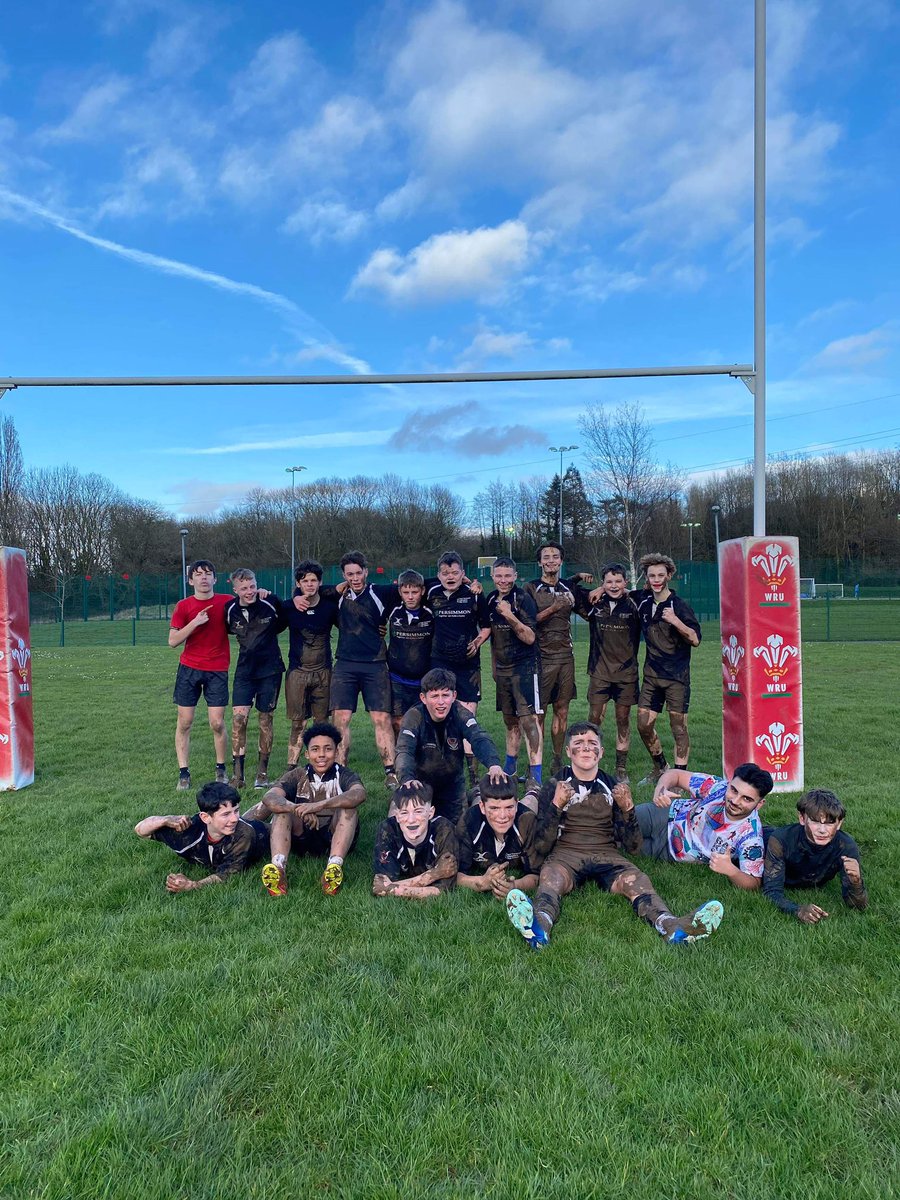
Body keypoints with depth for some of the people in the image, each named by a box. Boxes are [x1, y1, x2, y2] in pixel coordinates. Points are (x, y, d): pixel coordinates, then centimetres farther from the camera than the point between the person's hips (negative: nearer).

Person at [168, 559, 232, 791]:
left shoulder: (227, 602, -1)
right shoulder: (183, 606, 0)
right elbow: (172, 640, -3)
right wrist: (195, 623, -17)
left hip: (217, 670, -1)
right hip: (189, 669, 1)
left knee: (217, 723, -2)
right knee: (184, 722, 2)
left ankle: (221, 769, 17)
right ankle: (183, 773, 12)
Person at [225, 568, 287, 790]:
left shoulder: (271, 603, -8)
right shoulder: (230, 610, -2)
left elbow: (284, 622, 11)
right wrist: (250, 639, 9)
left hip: (270, 669, -1)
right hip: (244, 670, 1)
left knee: (266, 718, 6)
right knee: (239, 716, -11)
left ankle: (262, 771, 19)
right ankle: (237, 773, -2)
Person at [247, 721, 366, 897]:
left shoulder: (344, 775, -2)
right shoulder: (297, 776, 4)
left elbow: (359, 794, -27)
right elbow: (269, 797, -16)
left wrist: (320, 805, -41)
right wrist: (298, 809, -37)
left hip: (336, 838, -2)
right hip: (302, 838, 2)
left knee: (348, 805, -26)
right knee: (282, 806, -20)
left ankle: (335, 866, -46)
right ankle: (278, 868, -42)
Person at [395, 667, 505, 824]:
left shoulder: (460, 714, -21)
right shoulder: (414, 717, -25)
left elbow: (480, 740, -35)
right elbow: (404, 751, -37)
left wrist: (494, 764, -56)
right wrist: (407, 779, -58)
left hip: (453, 780, 2)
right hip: (421, 780, -1)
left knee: (452, 823, 6)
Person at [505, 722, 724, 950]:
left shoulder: (614, 787, 15)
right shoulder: (554, 785, 9)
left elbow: (633, 846, 12)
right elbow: (542, 846, 1)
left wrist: (627, 808, -6)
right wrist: (556, 805, -13)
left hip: (606, 855, 2)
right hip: (565, 854, -2)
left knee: (637, 881, -29)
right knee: (550, 877, -35)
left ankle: (670, 925, -55)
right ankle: (540, 925, -63)